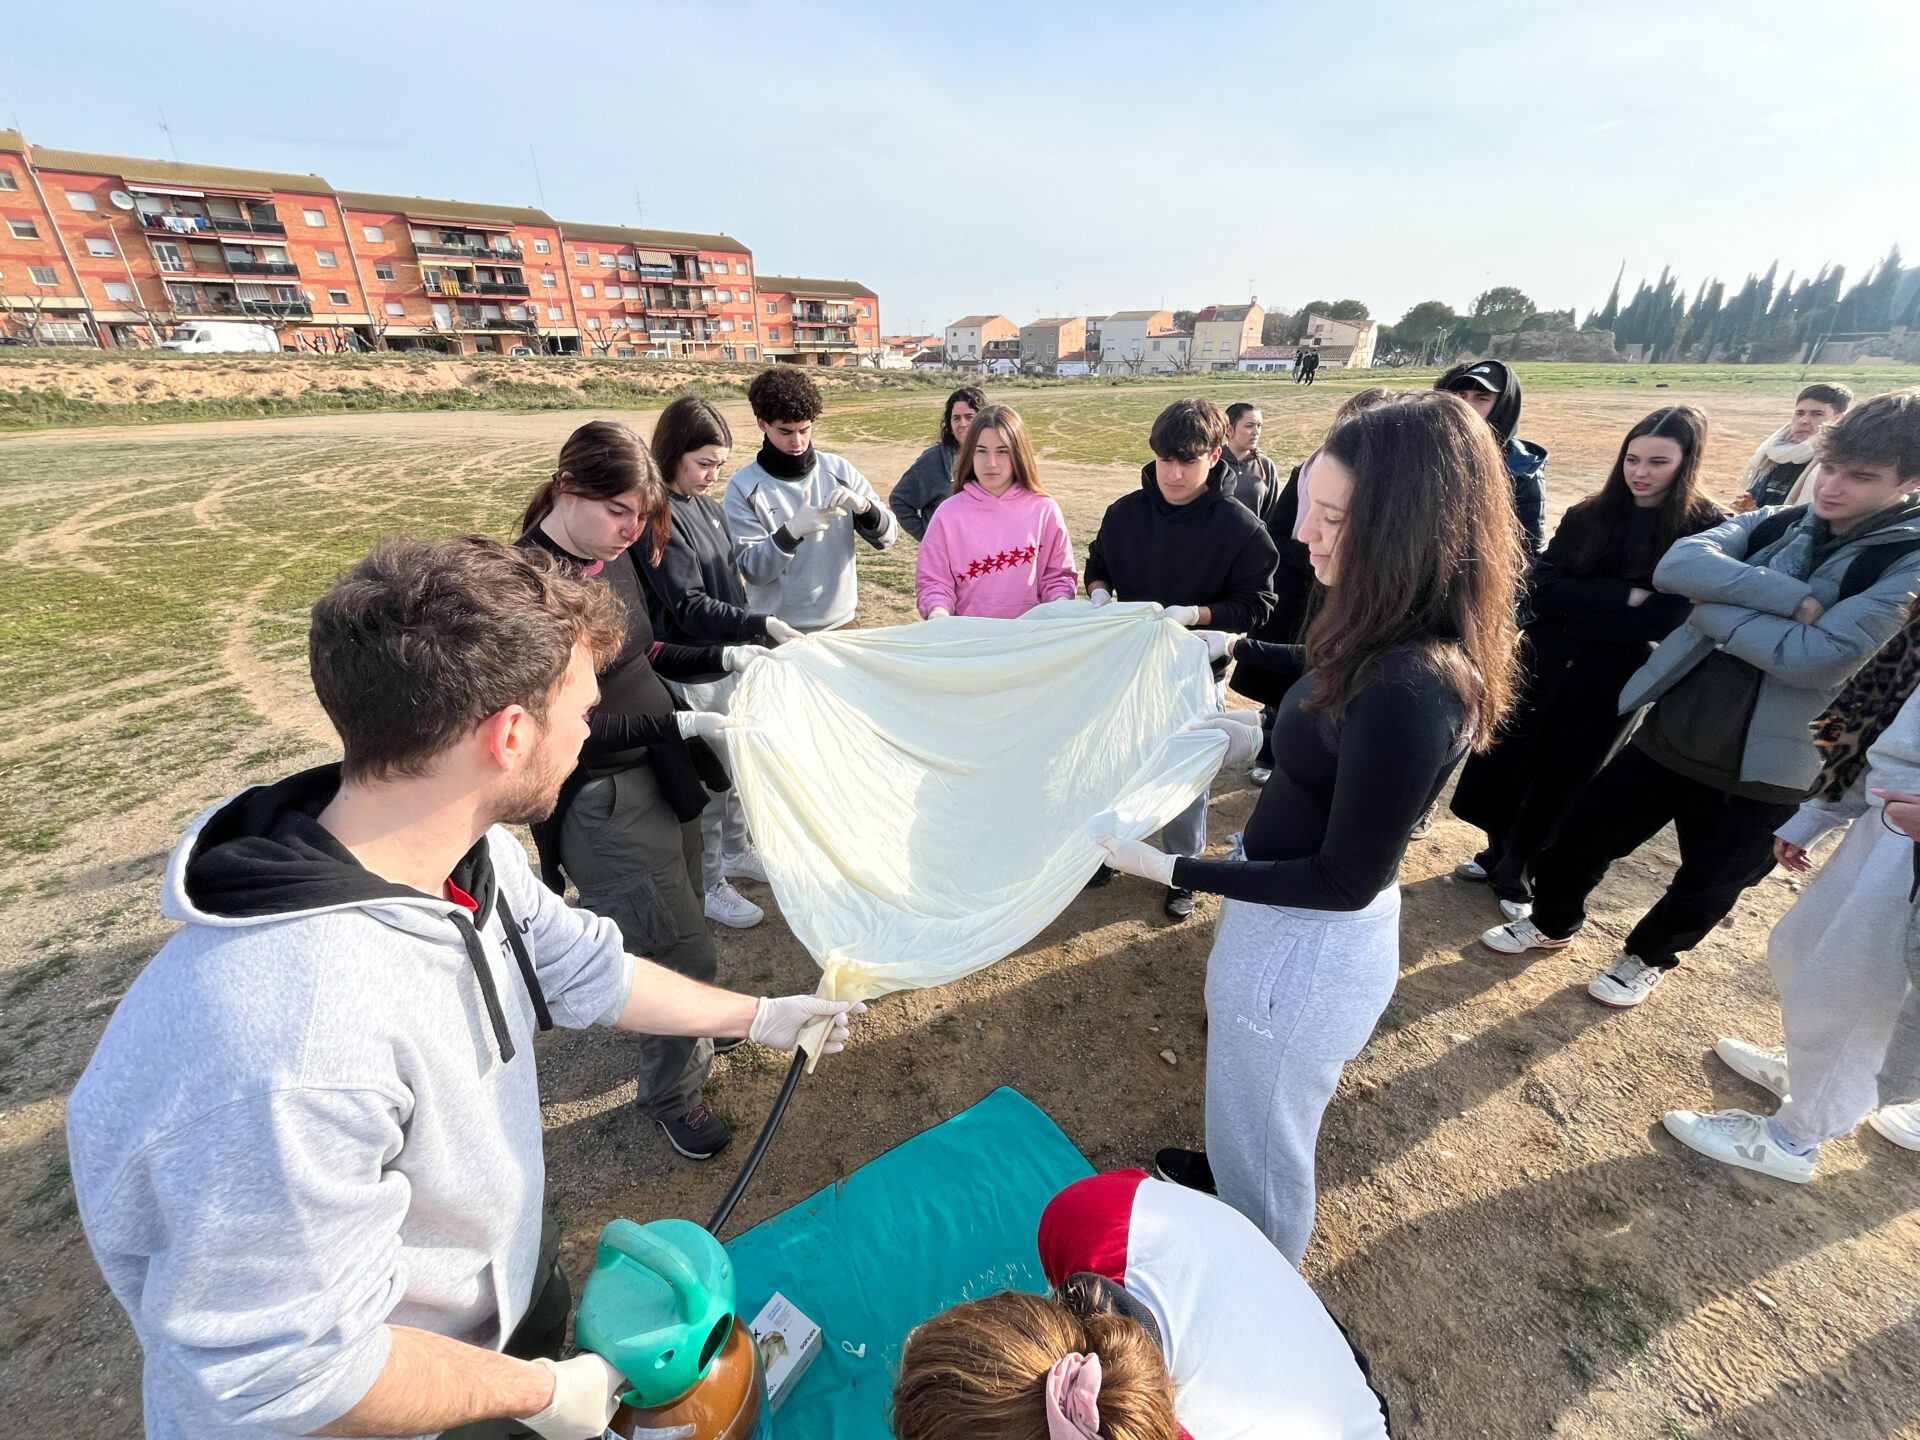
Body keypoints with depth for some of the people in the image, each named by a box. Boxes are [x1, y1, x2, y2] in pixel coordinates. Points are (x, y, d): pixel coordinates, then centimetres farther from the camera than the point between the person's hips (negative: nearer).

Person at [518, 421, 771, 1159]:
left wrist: (724, 657, 2)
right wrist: (676, 723, -24)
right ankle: (670, 1094, 31)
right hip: (603, 800, -8)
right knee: (681, 953, 4)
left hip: (662, 772, 8)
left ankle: (689, 1036, 50)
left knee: (676, 927, 23)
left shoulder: (612, 557, 3)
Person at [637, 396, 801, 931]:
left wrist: (754, 642, 17)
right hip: (692, 671, -8)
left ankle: (735, 850, 41)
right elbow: (690, 608, -22)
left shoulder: (708, 506, 7)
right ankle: (707, 883, 24)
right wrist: (762, 625, -27)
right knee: (706, 776, 5)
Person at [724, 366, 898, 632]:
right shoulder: (743, 486, -8)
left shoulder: (839, 469, 0)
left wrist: (864, 507, -21)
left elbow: (887, 536, -1)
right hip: (778, 631, -2)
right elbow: (752, 570, -13)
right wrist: (792, 531, -28)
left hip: (840, 623, 3)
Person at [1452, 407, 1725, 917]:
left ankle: (1519, 874, 28)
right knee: (1505, 763, 11)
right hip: (1544, 662, 3)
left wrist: (1573, 603, -16)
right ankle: (1499, 853, 33)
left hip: (1614, 679, -3)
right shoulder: (1587, 516, 2)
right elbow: (1541, 589, -9)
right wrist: (1624, 595, -17)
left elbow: (1660, 619, -16)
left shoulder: (1706, 530, -7)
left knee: (1561, 779, 9)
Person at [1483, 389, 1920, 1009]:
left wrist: (1713, 605, -16)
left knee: (1704, 890, 18)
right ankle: (1552, 923, 39)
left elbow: (1820, 659, -24)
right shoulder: (1772, 525, 0)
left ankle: (1650, 956, 47)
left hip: (1762, 771, -3)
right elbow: (1678, 565, -19)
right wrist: (1791, 599, -26)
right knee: (1578, 839, 12)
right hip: (1670, 732, 3)